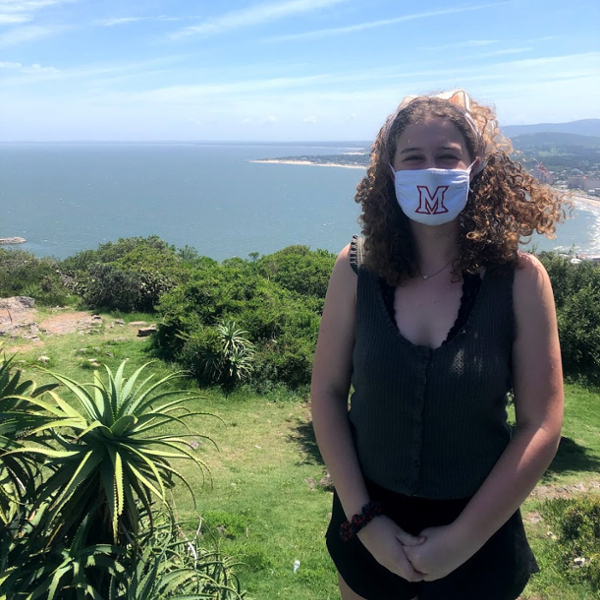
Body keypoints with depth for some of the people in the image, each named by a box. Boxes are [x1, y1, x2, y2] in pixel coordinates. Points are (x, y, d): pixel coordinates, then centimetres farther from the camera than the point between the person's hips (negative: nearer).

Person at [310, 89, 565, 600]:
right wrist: (363, 519, -10)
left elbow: (540, 426, -12)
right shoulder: (357, 269, -11)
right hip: (369, 524, 1)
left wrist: (463, 538, -12)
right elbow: (327, 392, -7)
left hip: (479, 531, -1)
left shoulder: (520, 279, -14)